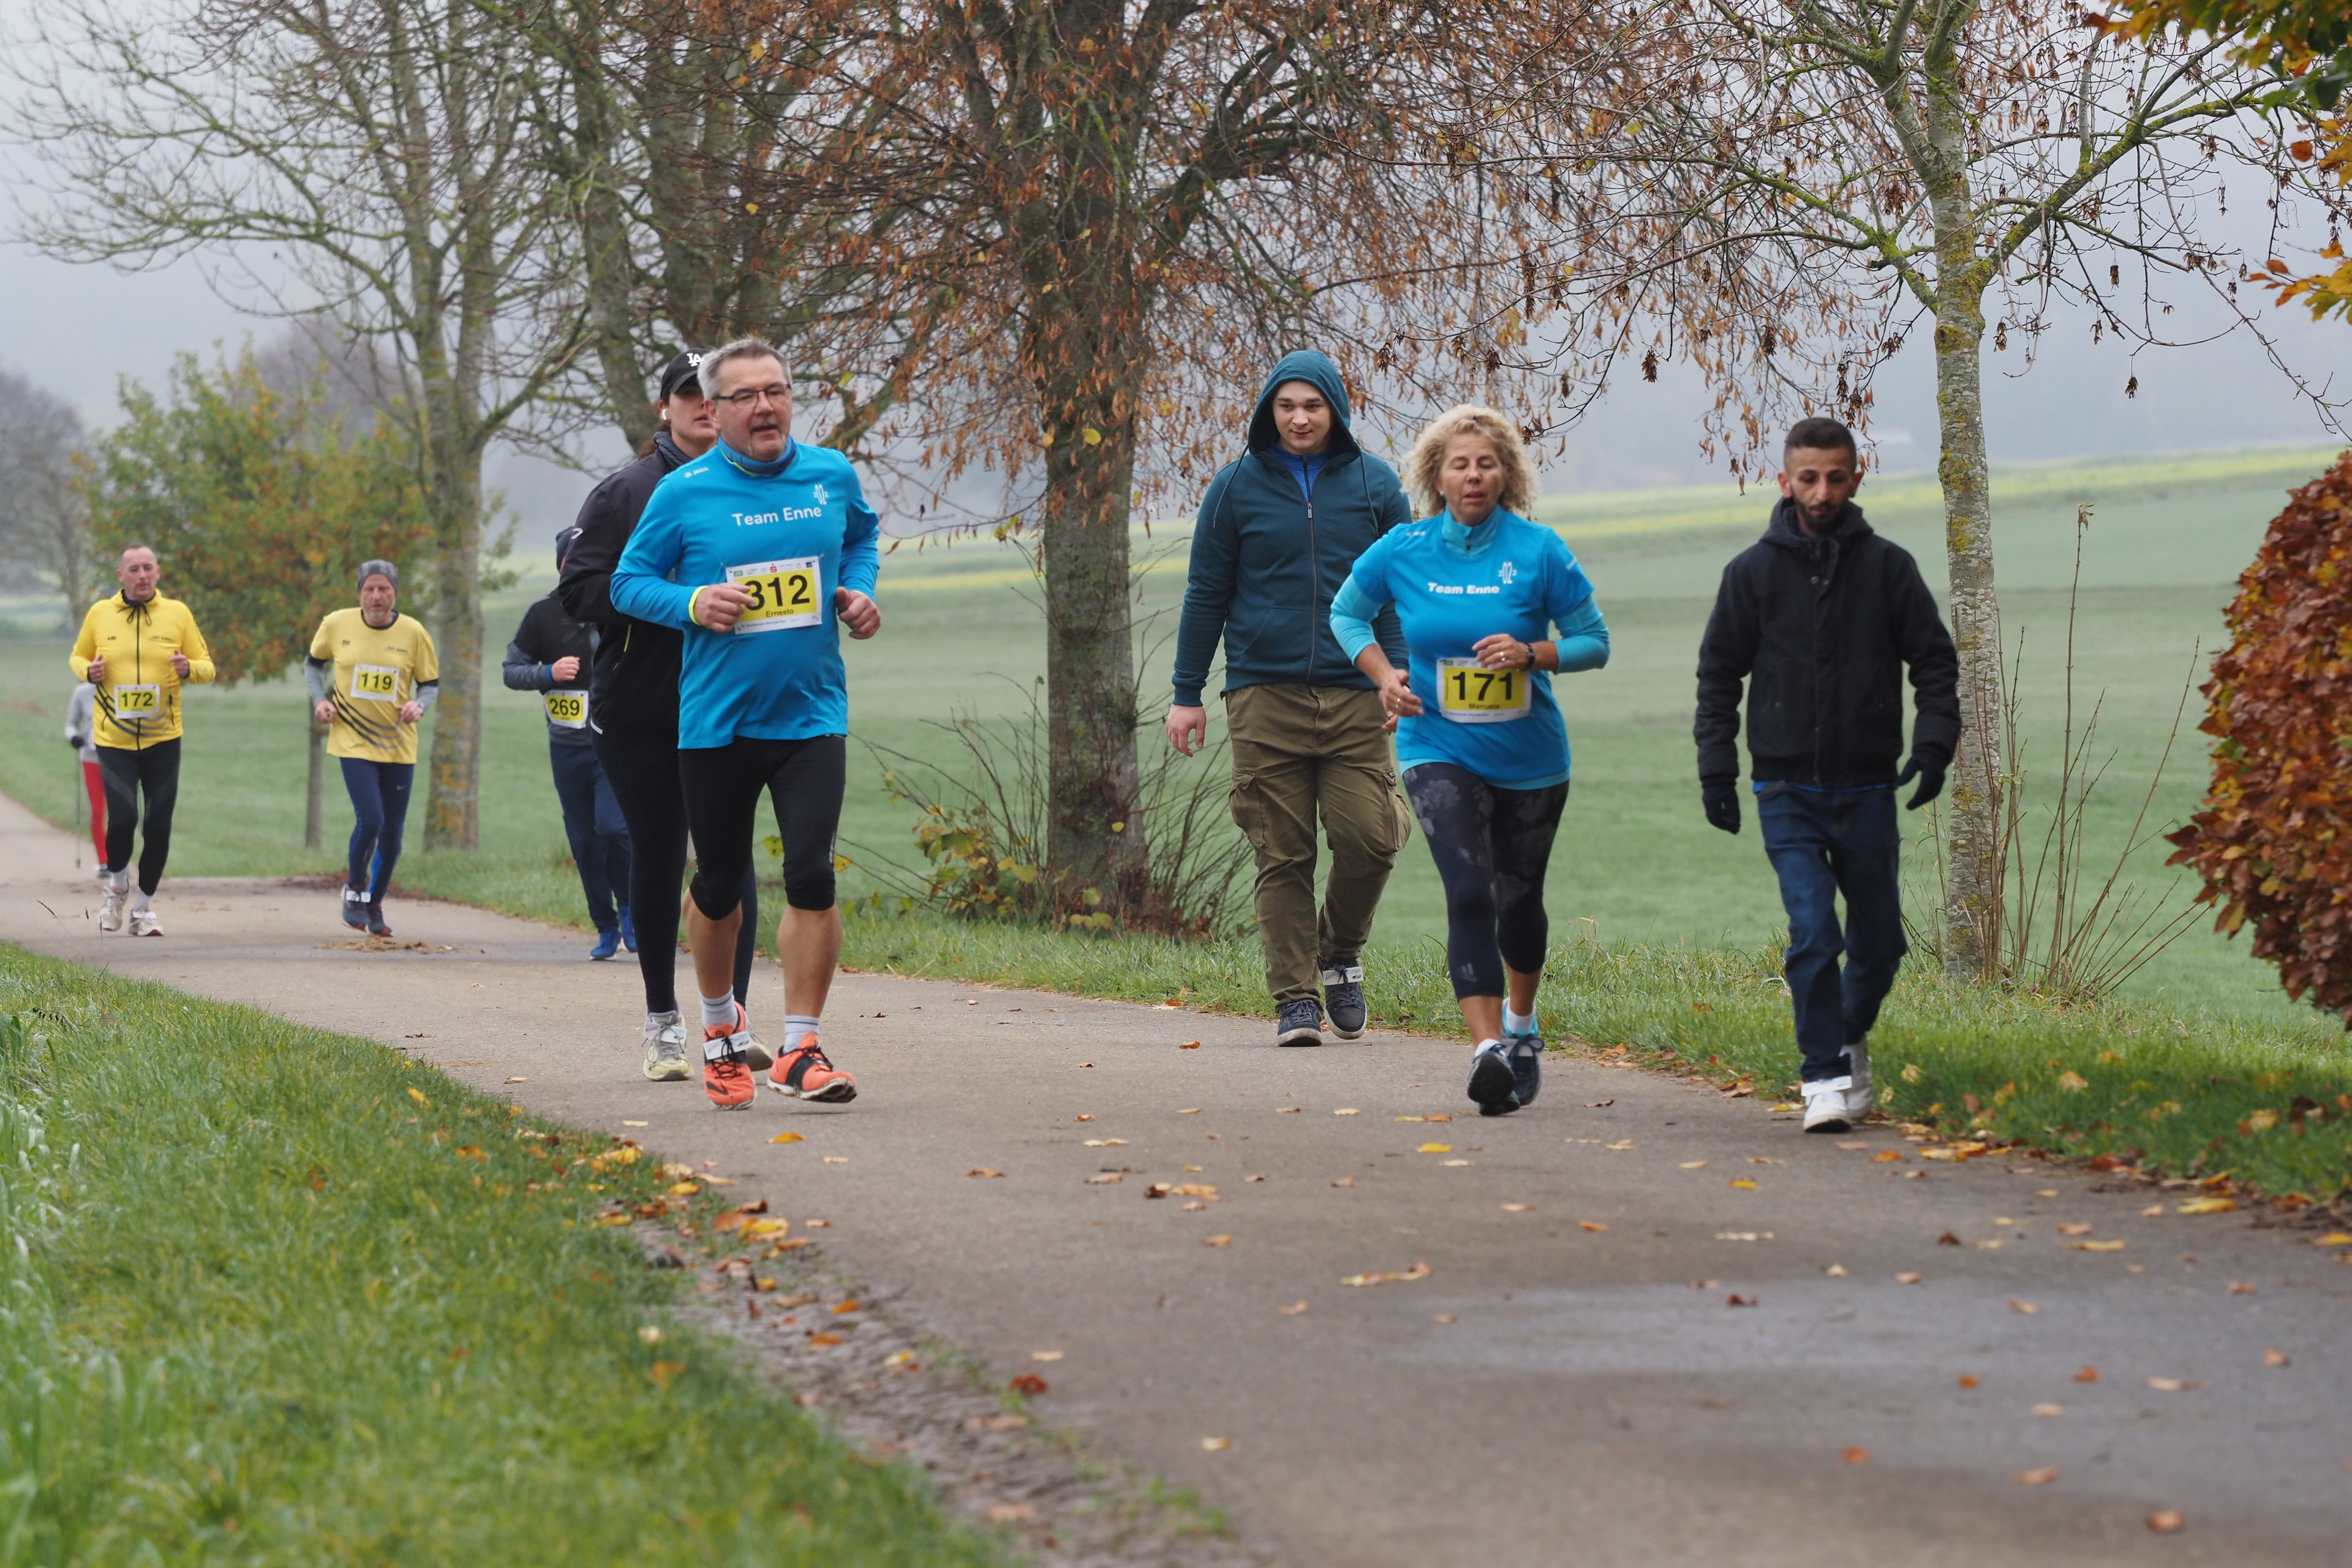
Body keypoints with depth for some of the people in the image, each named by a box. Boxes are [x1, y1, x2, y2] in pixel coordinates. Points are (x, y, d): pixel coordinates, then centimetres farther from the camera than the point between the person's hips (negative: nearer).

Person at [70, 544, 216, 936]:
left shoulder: (177, 614, 2)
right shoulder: (100, 614, 2)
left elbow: (207, 666, 7)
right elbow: (78, 656, 16)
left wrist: (189, 669, -16)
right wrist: (88, 670, -7)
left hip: (162, 740, 1)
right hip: (113, 738, -1)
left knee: (159, 825, 2)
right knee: (122, 817, -15)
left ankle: (144, 906, 19)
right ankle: (117, 885, 16)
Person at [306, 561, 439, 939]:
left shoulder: (413, 633, -4)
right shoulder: (337, 625, -4)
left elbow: (430, 683, 6)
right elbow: (314, 662, 13)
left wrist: (420, 706, -15)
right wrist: (319, 699, -3)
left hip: (399, 746, 2)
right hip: (353, 741, -2)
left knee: (392, 833, 6)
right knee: (370, 820, -18)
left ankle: (375, 906, 27)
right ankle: (355, 888, 10)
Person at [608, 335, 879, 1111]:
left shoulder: (832, 476, 4)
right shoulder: (684, 492, -5)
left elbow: (863, 534, 24)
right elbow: (628, 582, 2)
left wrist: (859, 590, 5)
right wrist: (692, 604, -16)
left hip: (812, 717, 1)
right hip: (716, 720, -1)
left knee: (812, 877, -12)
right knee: (719, 883, 10)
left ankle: (801, 1049, -5)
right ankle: (720, 1021, 36)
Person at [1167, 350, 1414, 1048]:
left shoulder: (1375, 485, 8)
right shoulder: (1237, 487, 7)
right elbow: (1206, 595, 11)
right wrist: (1187, 694, 9)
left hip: (1354, 697, 0)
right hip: (1264, 696, 0)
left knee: (1368, 836, -10)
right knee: (1282, 856, -2)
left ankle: (1340, 953, 15)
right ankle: (1295, 997, 3)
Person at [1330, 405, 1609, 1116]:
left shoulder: (1539, 551, -8)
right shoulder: (1402, 552, -3)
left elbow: (1594, 641, -2)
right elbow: (1346, 613, 15)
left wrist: (1532, 653, -20)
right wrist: (1383, 675, -1)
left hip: (1530, 757, 1)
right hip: (1439, 753, -1)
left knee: (1518, 898, 16)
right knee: (1468, 894, -18)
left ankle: (1521, 1024, 43)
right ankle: (1488, 1049, -26)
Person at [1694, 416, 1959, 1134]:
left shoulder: (1888, 567, 2)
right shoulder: (1753, 572, 1)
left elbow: (1935, 660, 6)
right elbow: (1719, 673, 6)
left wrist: (1934, 741, -9)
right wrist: (1716, 769, -3)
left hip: (1869, 788, 2)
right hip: (1788, 790, -2)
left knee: (1879, 941, 8)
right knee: (1813, 932, -16)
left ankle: (1850, 1033, 36)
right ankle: (1826, 1076, -9)